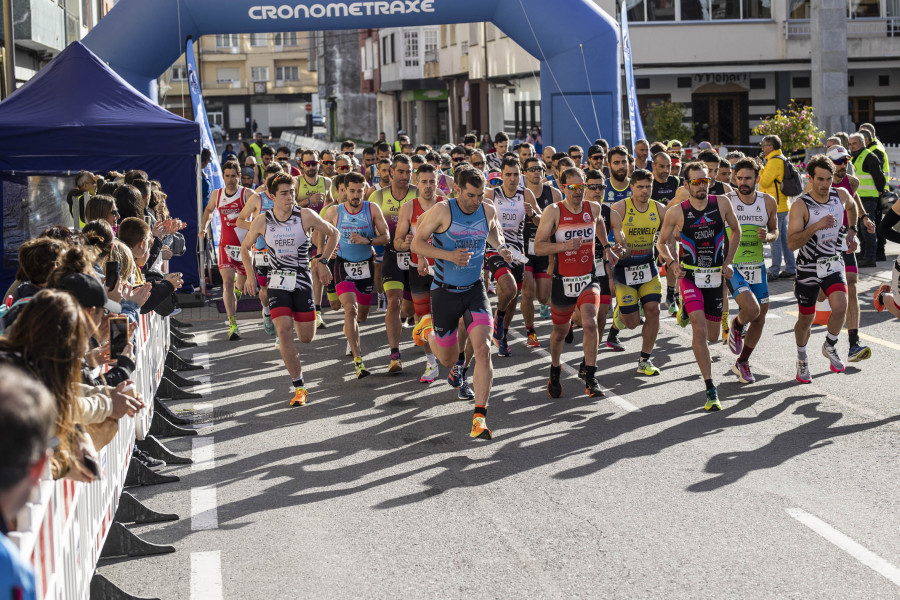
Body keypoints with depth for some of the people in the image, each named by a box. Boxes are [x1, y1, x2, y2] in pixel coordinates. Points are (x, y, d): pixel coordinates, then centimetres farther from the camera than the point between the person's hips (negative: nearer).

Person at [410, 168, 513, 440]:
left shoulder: (488, 211, 0)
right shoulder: (441, 211, -14)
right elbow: (416, 244, -11)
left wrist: (501, 247, 1)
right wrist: (449, 256, -24)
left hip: (474, 290, 2)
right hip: (445, 292, -2)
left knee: (483, 349, -17)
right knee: (448, 359, 11)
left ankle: (480, 417, -15)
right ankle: (427, 329, 47)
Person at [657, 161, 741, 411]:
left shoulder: (722, 204, -3)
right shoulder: (676, 212, -8)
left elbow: (735, 231, 14)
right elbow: (662, 242, 6)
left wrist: (728, 262, 6)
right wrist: (672, 263, -11)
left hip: (715, 276, 3)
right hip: (689, 275, -3)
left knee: (712, 336, 12)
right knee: (699, 329, -20)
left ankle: (687, 310, 47)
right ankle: (710, 390, -14)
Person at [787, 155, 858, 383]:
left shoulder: (841, 195, -4)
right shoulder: (800, 205, -18)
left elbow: (852, 206, 24)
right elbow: (791, 244, -26)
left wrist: (852, 231, 16)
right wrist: (816, 226, -35)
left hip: (834, 264, 3)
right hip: (808, 268, -2)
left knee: (840, 307, -21)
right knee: (806, 319, 8)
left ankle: (830, 347, 7)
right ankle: (802, 359, 36)